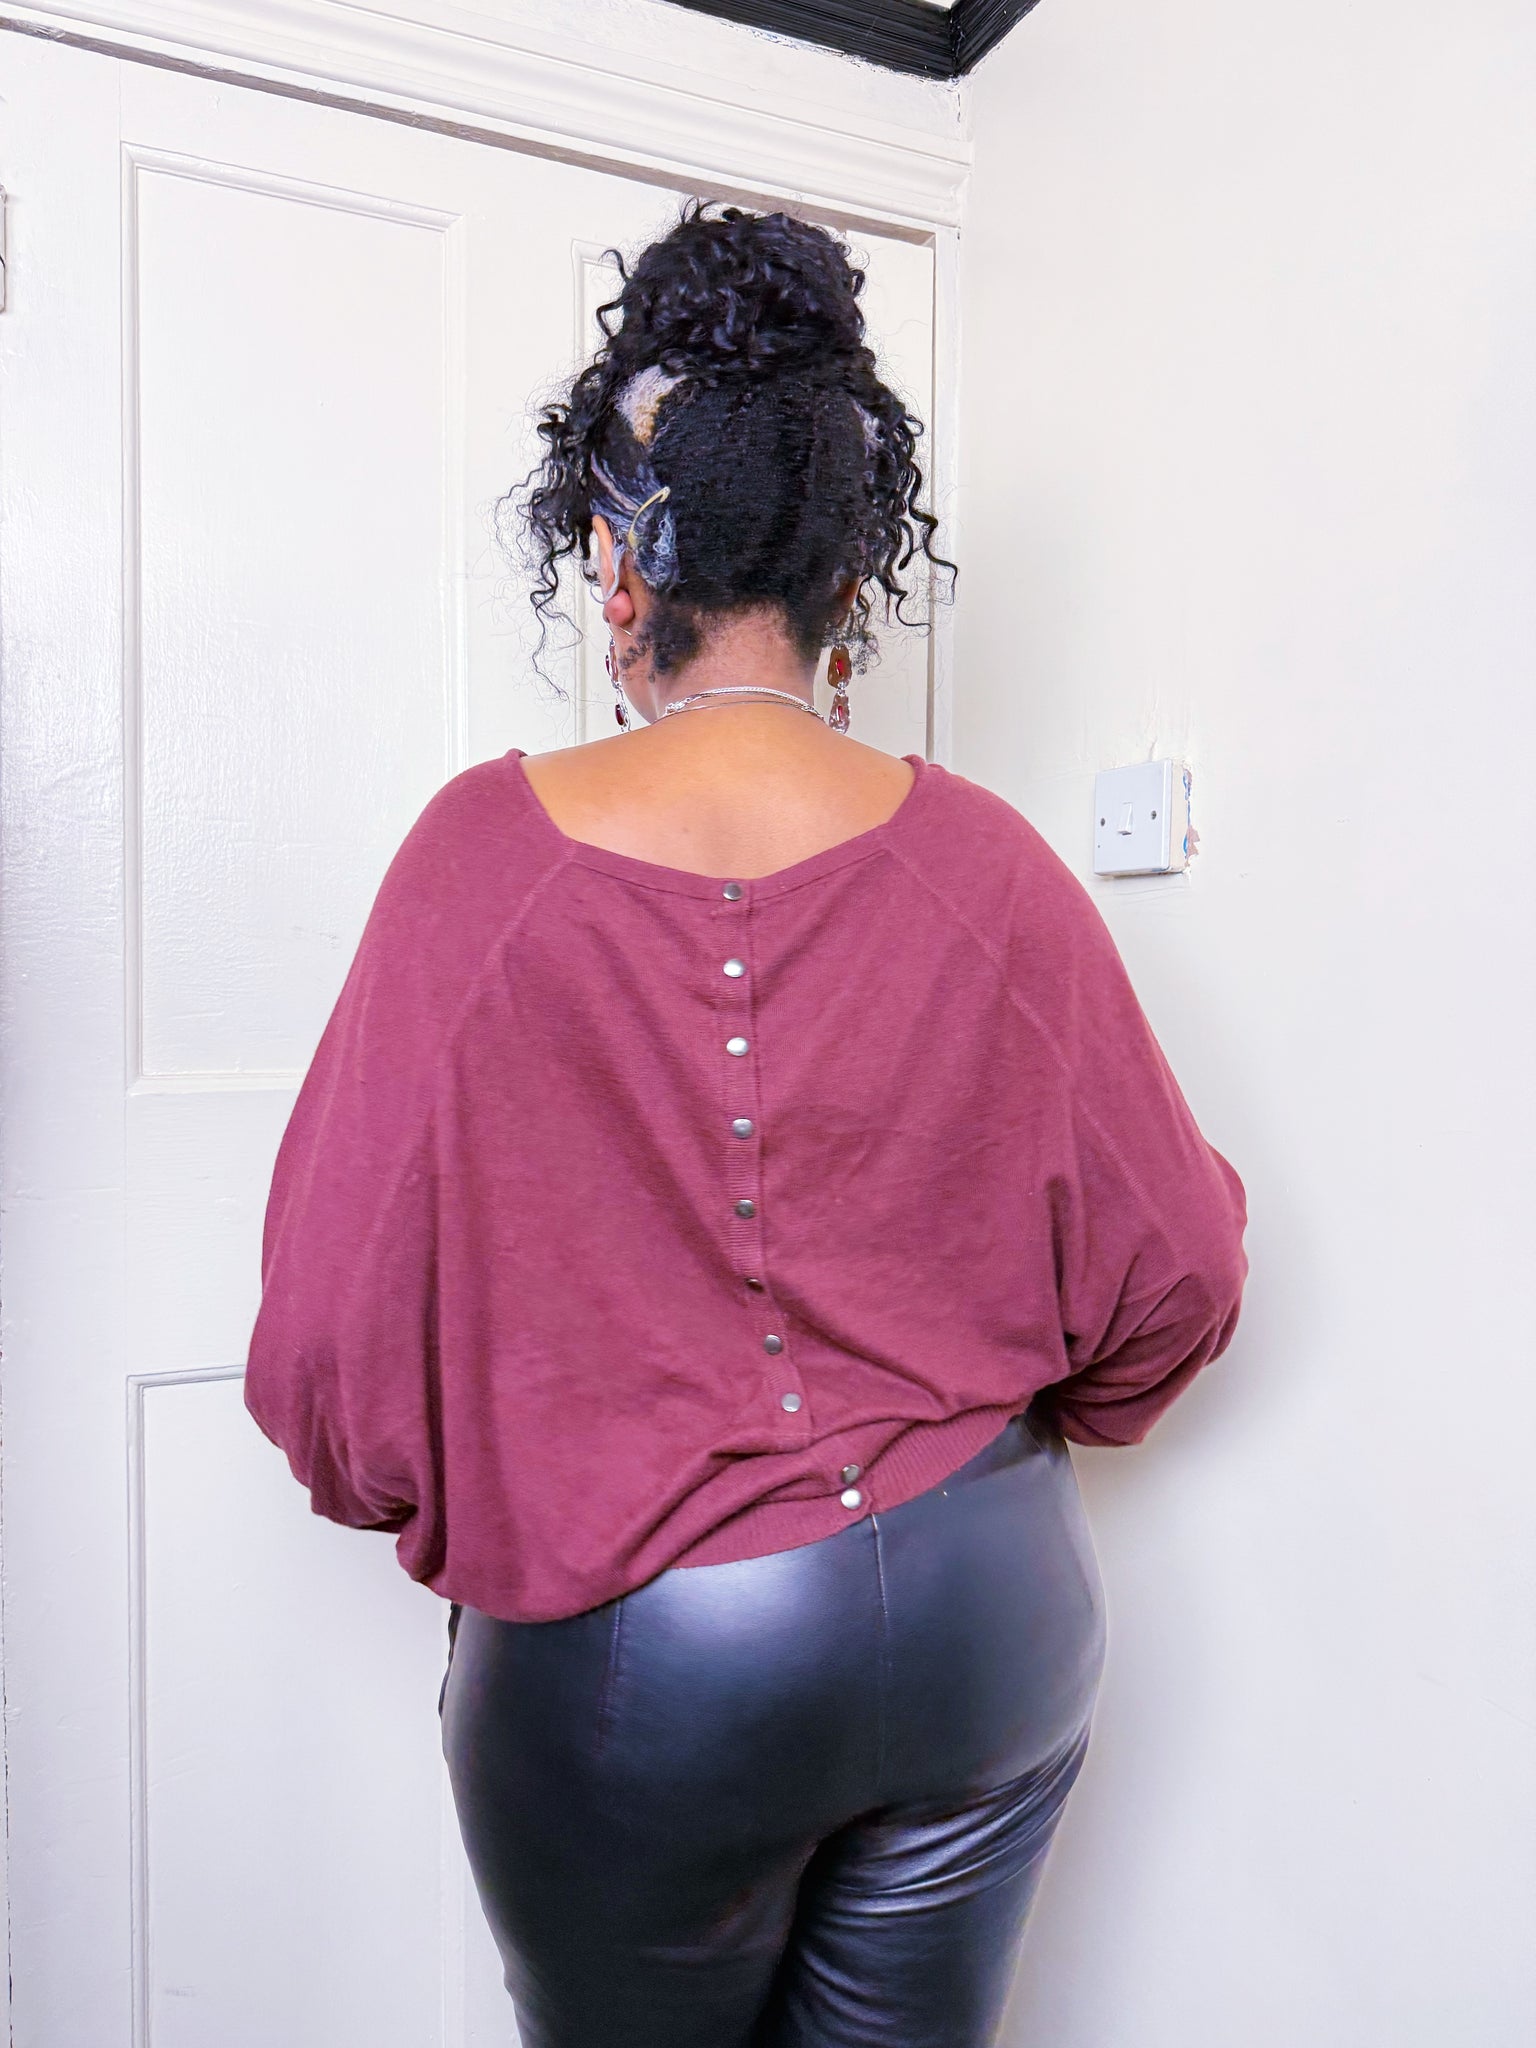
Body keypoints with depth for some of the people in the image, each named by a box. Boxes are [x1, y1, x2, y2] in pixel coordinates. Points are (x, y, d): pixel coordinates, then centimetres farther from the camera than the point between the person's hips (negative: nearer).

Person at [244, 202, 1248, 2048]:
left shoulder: (486, 853, -16)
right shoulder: (984, 863, -11)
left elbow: (334, 1335, -12)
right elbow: (1174, 1272, -3)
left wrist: (456, 1511, 9)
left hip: (628, 1647, -1)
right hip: (985, 1614, 3)